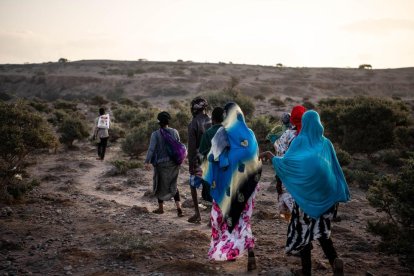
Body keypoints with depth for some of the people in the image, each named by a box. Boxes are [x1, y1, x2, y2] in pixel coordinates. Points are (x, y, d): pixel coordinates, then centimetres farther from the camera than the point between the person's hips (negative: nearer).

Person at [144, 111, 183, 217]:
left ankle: (161, 208, 27)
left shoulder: (155, 134, -12)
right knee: (173, 185, 15)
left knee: (161, 185, 15)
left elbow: (151, 149, -20)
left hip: (161, 163, -3)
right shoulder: (174, 132, -2)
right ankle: (178, 207, 1)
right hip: (174, 163, 3)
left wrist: (147, 162, -21)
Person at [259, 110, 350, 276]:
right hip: (325, 192, 4)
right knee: (321, 229, 13)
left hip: (306, 192, -3)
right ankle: (334, 259, -10)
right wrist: (341, 192, 10)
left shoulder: (300, 141, -4)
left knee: (304, 229, 8)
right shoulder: (326, 143, 6)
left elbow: (285, 161, -12)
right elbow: (335, 168, 6)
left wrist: (269, 155, 5)